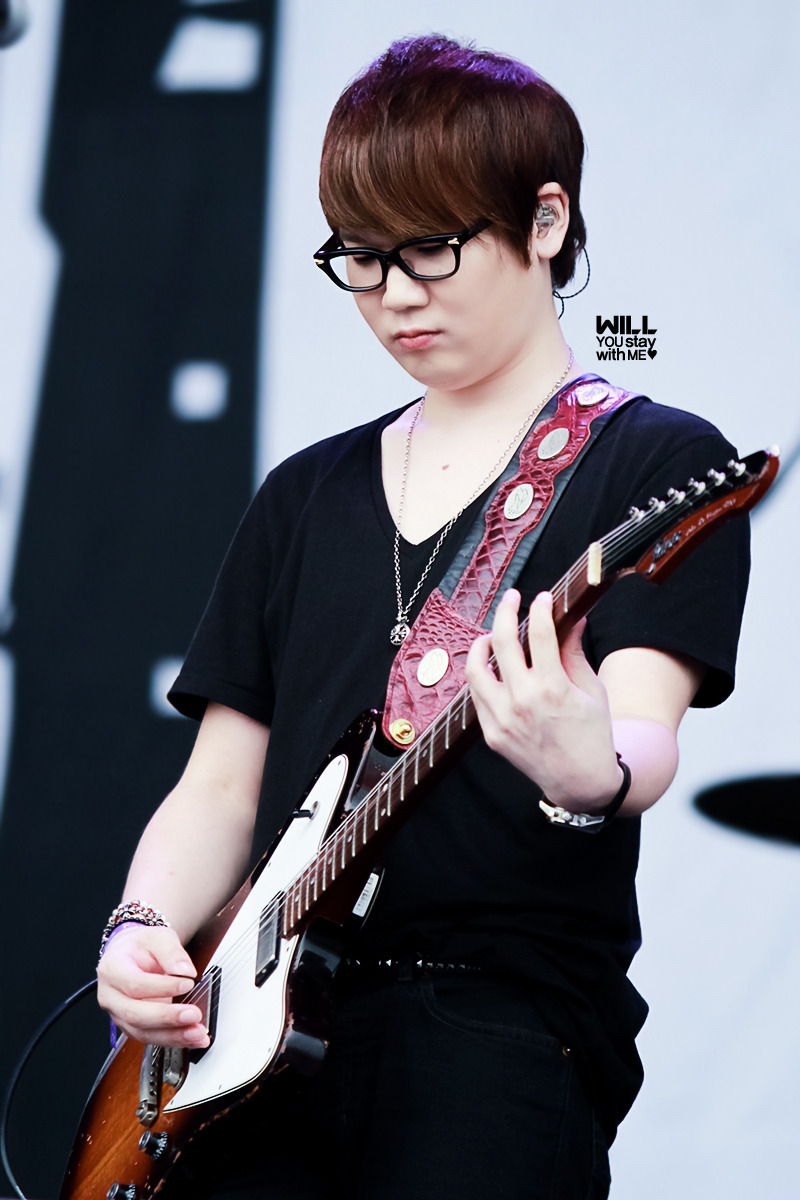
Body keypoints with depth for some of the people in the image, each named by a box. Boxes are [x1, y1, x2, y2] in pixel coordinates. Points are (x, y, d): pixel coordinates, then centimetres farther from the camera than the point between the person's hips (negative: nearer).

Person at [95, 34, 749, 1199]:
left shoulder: (660, 466, 3)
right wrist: (145, 931, 0)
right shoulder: (305, 498, 21)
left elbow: (647, 735, -13)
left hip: (507, 1027, -4)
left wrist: (589, 772, -36)